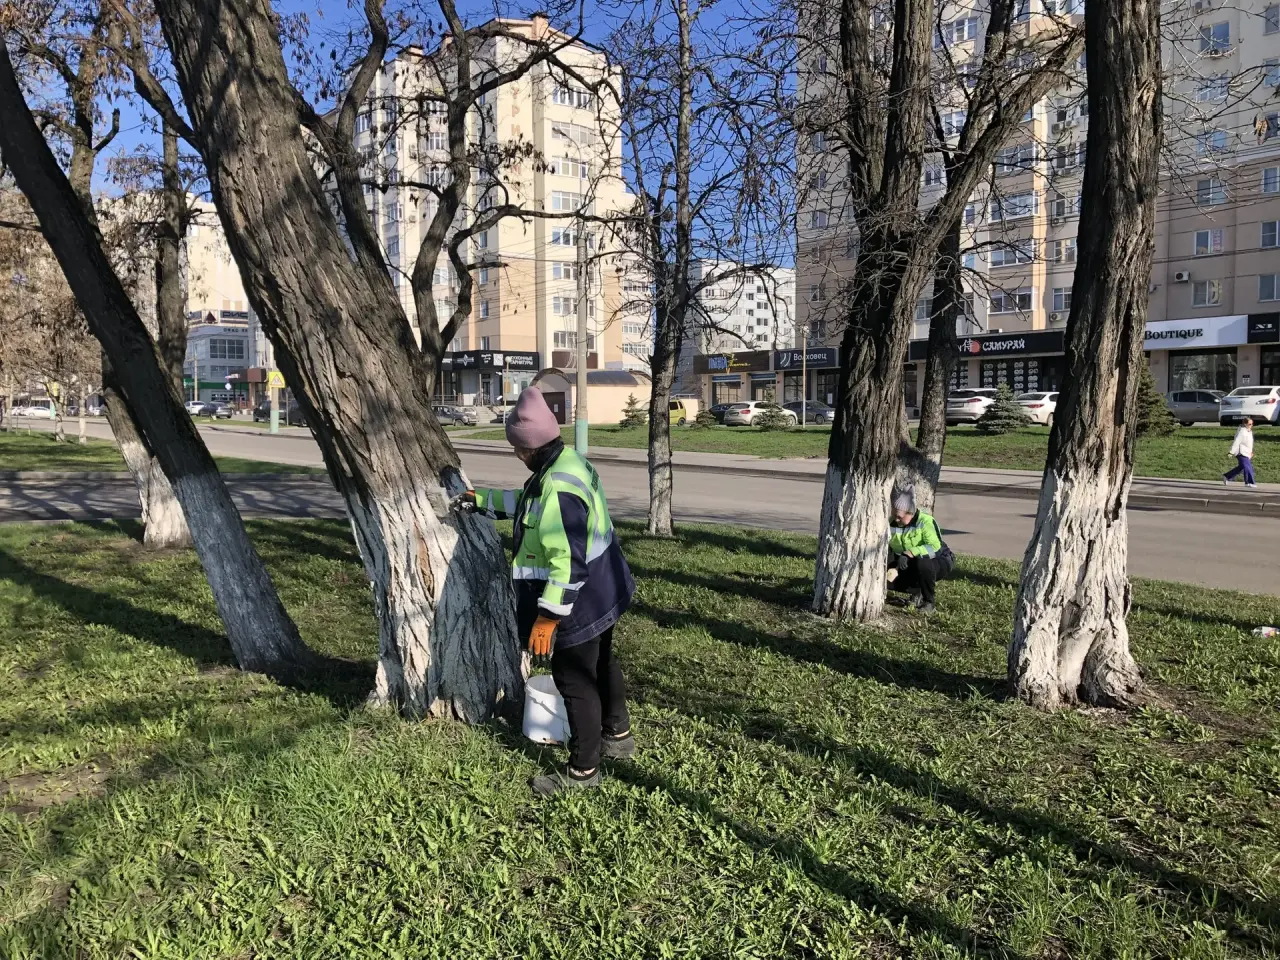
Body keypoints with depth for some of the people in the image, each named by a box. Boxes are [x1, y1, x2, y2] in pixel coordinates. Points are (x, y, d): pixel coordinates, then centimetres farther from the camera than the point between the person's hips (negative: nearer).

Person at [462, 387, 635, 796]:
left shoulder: (558, 488, -31)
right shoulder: (567, 461, 2)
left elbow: (569, 561, -32)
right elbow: (528, 501, 21)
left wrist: (547, 615, -26)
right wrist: (484, 500, 28)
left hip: (578, 601, -10)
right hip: (600, 590, 10)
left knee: (574, 681, 5)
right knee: (601, 664, 26)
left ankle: (583, 770, 21)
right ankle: (617, 735, 46)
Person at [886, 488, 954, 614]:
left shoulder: (925, 522, -26)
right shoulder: (891, 523, -10)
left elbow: (934, 547, -40)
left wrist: (908, 554, -49)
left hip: (939, 563, -6)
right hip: (912, 566, 6)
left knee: (923, 563, -40)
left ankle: (929, 601, -15)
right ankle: (918, 592, 12)